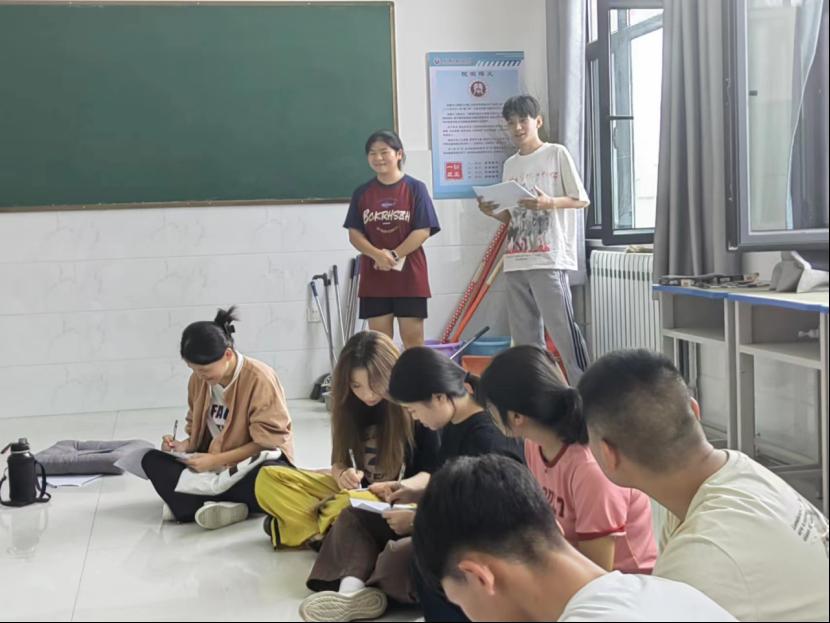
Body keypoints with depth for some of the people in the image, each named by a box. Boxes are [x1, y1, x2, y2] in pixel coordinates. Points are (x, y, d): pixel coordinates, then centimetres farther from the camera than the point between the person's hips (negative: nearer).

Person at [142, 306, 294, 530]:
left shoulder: (260, 378, -19)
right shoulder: (198, 380, 0)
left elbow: (267, 442, -19)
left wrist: (217, 461, -24)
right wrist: (185, 446, -9)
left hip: (257, 463, -6)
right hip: (214, 466, 6)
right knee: (152, 460, -12)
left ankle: (188, 504, -24)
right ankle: (224, 506, -32)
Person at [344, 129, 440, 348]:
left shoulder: (415, 188, -2)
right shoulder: (362, 193, 6)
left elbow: (423, 231, -8)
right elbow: (354, 233, 2)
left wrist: (394, 255, -15)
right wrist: (377, 255, -16)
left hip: (409, 275, -2)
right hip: (374, 276, 3)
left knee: (413, 337, 2)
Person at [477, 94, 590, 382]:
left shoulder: (556, 154, 1)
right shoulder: (510, 165, 16)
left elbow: (581, 199, -1)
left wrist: (548, 202, -17)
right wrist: (492, 212, 0)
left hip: (549, 258, -6)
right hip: (515, 261, 6)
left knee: (562, 329, -9)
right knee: (524, 337, 8)